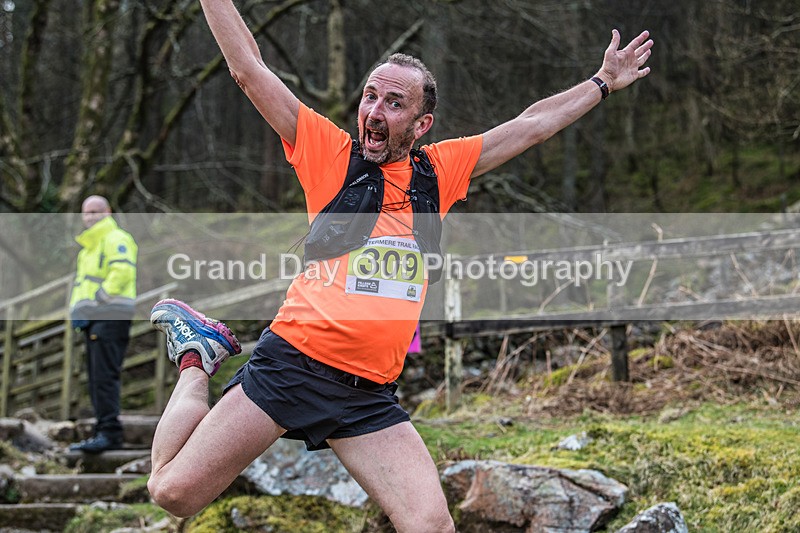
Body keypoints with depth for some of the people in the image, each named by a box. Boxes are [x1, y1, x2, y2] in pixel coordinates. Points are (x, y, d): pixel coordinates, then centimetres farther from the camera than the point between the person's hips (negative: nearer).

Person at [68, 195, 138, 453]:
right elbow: (82, 283, 28)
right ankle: (102, 432, 11)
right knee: (96, 379, 9)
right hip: (94, 320, 10)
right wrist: (76, 311, 11)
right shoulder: (89, 246, 26)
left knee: (105, 376, -16)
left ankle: (110, 432, -20)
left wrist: (101, 298, -18)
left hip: (110, 317, -10)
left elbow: (123, 271, -22)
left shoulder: (115, 239, -5)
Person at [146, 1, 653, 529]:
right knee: (174, 491, -5)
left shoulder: (439, 171, 12)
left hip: (371, 393, 3)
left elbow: (531, 125, 22)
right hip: (292, 365, -3)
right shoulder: (331, 154, 2)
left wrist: (603, 83, 27)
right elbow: (249, 70, -1)